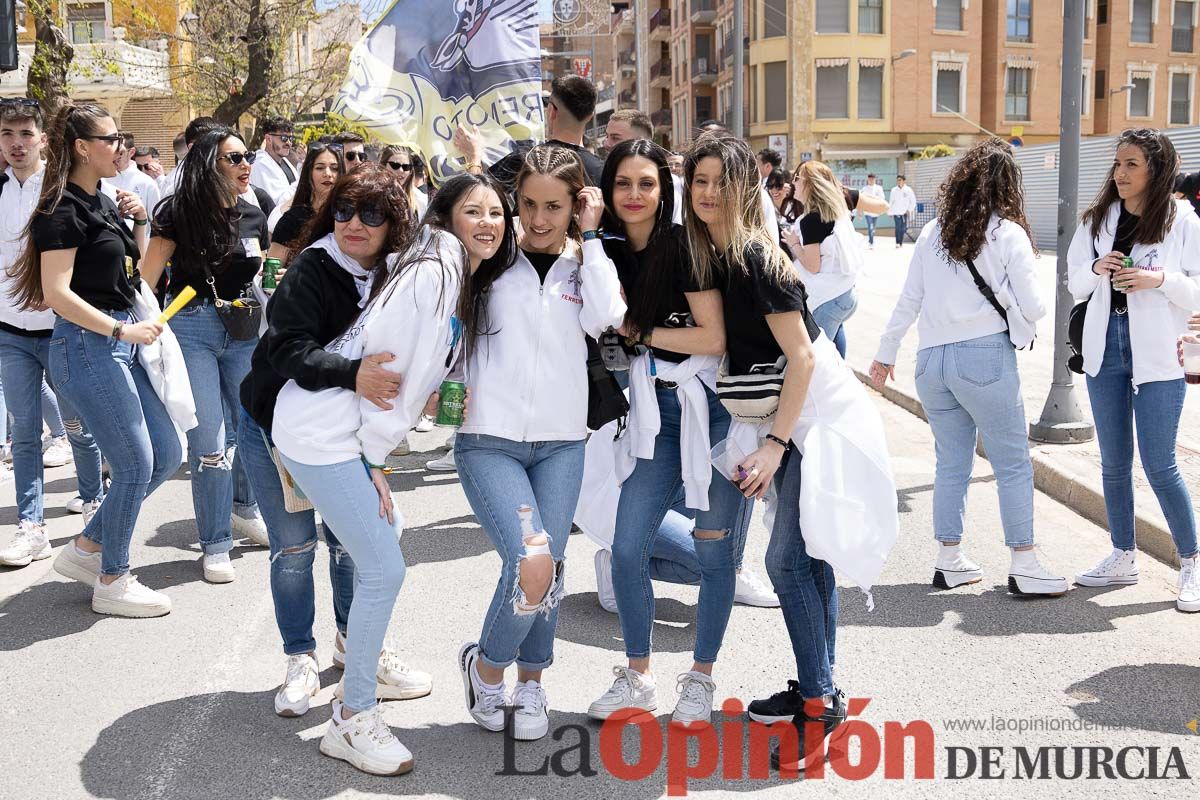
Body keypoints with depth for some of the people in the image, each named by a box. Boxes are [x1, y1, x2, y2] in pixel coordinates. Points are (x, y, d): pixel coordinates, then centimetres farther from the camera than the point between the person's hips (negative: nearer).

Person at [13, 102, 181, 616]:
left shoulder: (102, 203, 14)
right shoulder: (64, 209, -12)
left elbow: (133, 272, 21)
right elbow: (57, 293, -19)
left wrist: (140, 222, 8)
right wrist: (123, 330, -20)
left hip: (118, 343, 9)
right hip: (87, 345, -9)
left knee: (166, 455, 11)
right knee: (135, 465, -4)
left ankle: (85, 550, 23)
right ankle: (112, 583, 12)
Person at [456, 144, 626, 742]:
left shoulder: (585, 266, 9)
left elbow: (604, 318, -11)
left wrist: (589, 237, -7)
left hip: (561, 444, 3)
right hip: (489, 440, -3)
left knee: (548, 572, 4)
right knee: (533, 565, -17)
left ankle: (529, 683, 29)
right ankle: (485, 665, 12)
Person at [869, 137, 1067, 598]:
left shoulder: (932, 233, 8)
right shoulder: (1008, 234, -4)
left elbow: (908, 301, 10)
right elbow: (1034, 307, -3)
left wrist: (885, 353, 19)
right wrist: (1022, 307, 20)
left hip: (932, 359, 5)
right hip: (985, 356, -5)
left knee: (951, 463, 14)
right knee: (1013, 464, 4)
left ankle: (949, 561, 19)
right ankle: (1023, 567, 6)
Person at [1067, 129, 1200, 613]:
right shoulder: (1098, 219, 5)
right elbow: (1074, 284, 9)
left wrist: (1161, 279, -21)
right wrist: (1096, 269, -10)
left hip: (1158, 357, -4)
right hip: (1105, 351, 5)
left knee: (1159, 465, -3)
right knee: (1113, 464, 12)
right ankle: (1123, 558, 26)